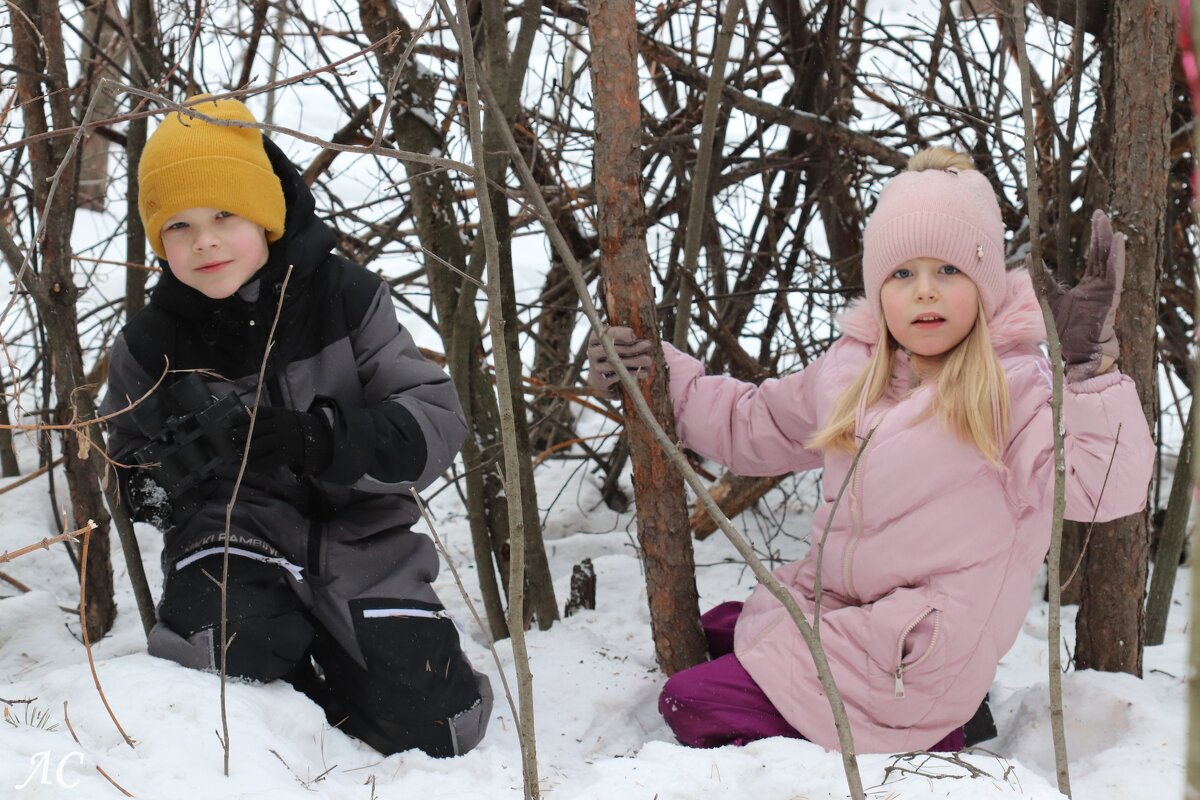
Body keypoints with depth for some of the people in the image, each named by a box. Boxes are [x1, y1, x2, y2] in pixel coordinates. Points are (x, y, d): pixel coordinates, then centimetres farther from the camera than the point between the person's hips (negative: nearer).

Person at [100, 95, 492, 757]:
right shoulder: (150, 347, -2)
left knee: (433, 730, -7)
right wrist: (170, 474, -16)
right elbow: (133, 480, 9)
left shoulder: (345, 298, -6)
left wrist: (326, 440, -30)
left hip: (358, 546, 0)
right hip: (235, 545, 0)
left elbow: (436, 423, -12)